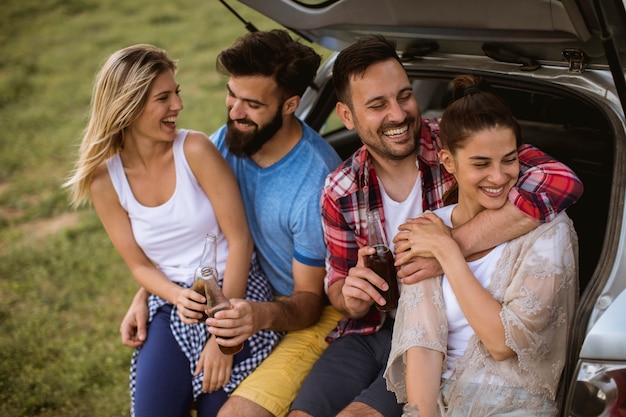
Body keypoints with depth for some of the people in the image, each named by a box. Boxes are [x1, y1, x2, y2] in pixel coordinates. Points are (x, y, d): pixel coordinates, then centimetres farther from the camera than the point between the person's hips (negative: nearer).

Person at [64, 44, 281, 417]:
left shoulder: (195, 150, -13)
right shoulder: (105, 179, -3)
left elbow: (240, 241, -12)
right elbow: (140, 264, 6)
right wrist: (178, 298, -17)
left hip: (237, 292, -2)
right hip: (173, 304, 3)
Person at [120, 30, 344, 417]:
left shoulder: (316, 181, -29)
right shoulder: (226, 142, -10)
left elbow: (310, 300, -20)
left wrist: (264, 316, -41)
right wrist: (145, 295, -7)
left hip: (317, 310, -6)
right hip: (256, 298, 7)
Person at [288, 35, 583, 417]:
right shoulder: (340, 192, -4)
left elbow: (562, 182, -31)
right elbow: (336, 282, 8)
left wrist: (451, 247, -34)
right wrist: (351, 297, -18)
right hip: (373, 331, 4)